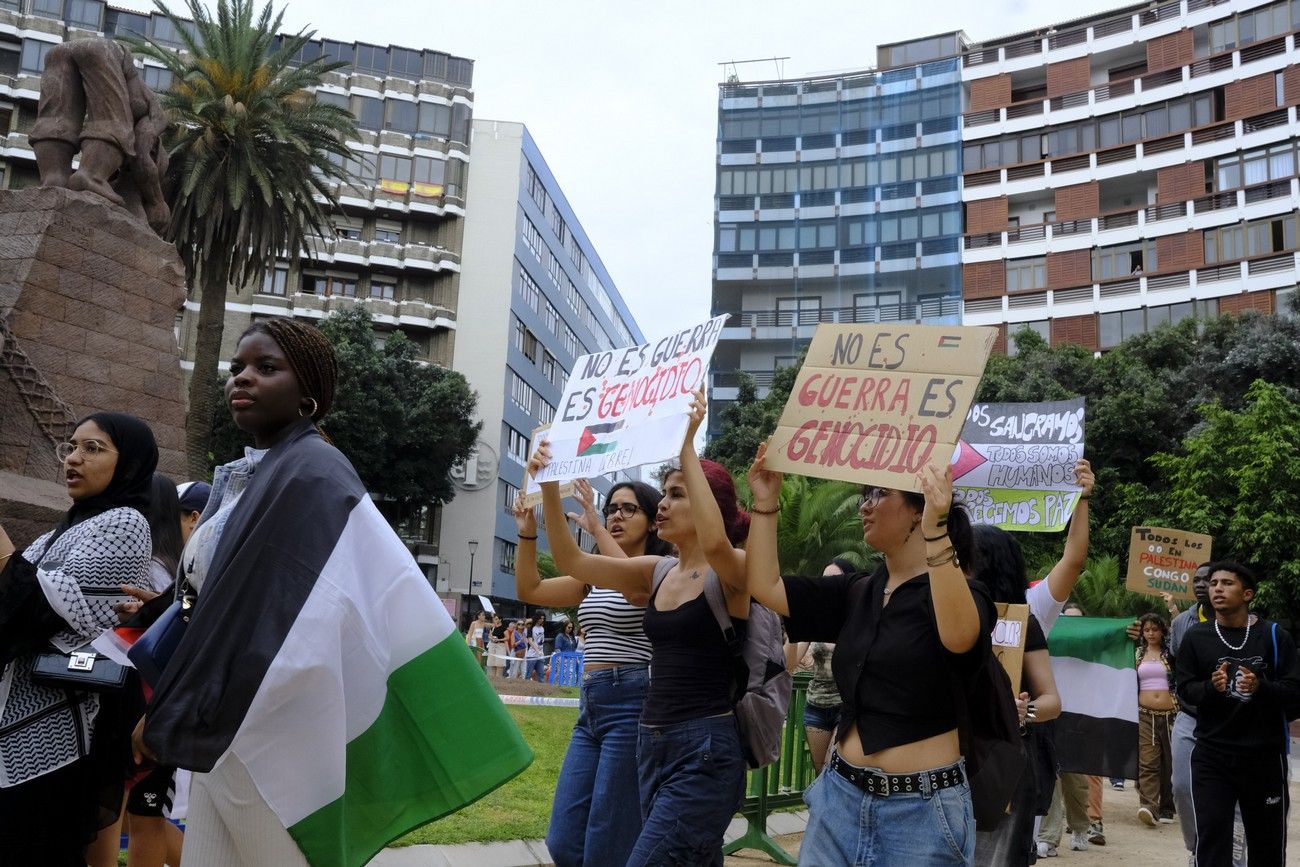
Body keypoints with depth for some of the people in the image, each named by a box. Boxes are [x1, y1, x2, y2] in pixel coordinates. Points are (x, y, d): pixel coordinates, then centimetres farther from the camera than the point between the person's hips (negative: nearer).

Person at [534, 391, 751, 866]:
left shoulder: (733, 571, -9)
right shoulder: (657, 572, 10)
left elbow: (715, 543, -33)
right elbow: (573, 561, 5)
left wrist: (687, 447, -29)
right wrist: (549, 488, -7)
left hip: (705, 748, -8)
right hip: (653, 742, 8)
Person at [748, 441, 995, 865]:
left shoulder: (960, 593, -9)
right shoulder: (856, 591, 9)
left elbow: (958, 637, -33)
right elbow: (765, 587, 7)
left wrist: (936, 530, -40)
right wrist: (766, 501, 4)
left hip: (922, 803, -5)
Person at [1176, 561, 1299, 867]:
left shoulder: (1274, 636, -1)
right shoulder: (1196, 637, 3)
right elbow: (1185, 690, 2)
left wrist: (1261, 687, -22)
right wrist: (1211, 687, -18)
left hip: (1264, 756, 0)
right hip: (1211, 757, 0)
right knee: (1211, 841, -6)